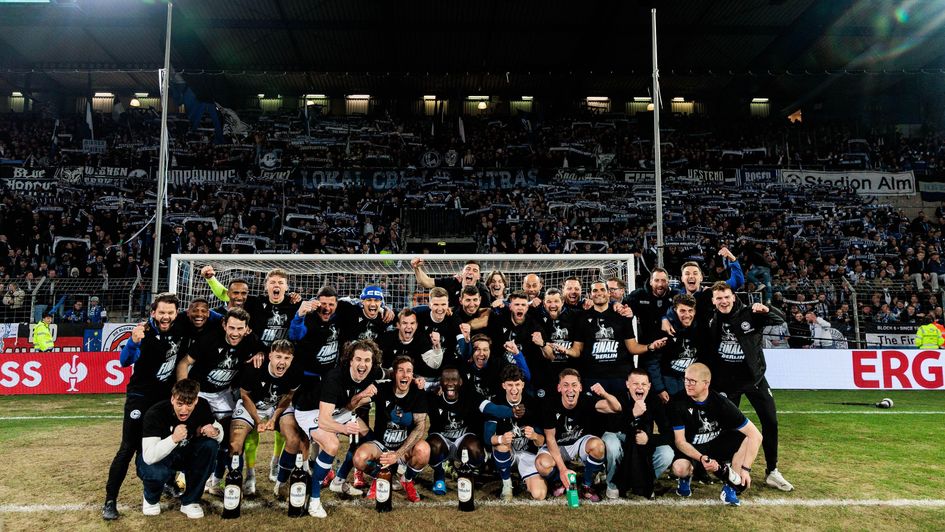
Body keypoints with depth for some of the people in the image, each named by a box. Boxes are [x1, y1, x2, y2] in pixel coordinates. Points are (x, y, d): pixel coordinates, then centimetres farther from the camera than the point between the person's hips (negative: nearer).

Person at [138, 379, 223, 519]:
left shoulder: (202, 406, -18)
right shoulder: (155, 413, -30)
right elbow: (149, 457, -36)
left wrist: (215, 432, -31)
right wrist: (173, 438, -52)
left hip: (184, 453, 4)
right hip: (154, 459, -4)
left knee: (210, 444, -25)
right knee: (156, 472, -37)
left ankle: (190, 501, -8)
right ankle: (151, 498, 3)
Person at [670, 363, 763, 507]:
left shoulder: (721, 403, -18)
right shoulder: (680, 404, -18)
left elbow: (756, 435, -19)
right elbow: (680, 441, -17)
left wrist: (745, 468, -26)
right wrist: (701, 458, -35)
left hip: (717, 445, 2)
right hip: (692, 449, -2)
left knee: (748, 438, -23)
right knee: (679, 468, -35)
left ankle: (730, 486, -12)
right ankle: (686, 477, 3)